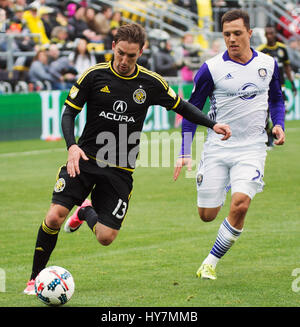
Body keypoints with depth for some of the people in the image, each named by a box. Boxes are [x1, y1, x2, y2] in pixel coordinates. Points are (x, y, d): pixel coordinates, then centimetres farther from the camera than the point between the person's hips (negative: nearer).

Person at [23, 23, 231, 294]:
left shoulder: (151, 83, 0)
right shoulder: (95, 75, -5)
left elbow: (181, 106, 14)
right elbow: (69, 113, -1)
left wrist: (212, 124, 1)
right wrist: (72, 146, -18)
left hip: (120, 170, 1)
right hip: (85, 159, -1)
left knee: (106, 237, -8)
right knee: (55, 217, -20)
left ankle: (86, 212, 29)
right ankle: (36, 278, -1)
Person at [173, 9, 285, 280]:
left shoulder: (268, 64, 3)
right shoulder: (211, 69, -6)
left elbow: (276, 98, 21)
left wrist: (278, 124, 2)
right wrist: (185, 153, -5)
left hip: (251, 148, 1)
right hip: (217, 148, 0)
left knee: (240, 205, -21)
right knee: (207, 215, 2)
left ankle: (212, 262, -3)